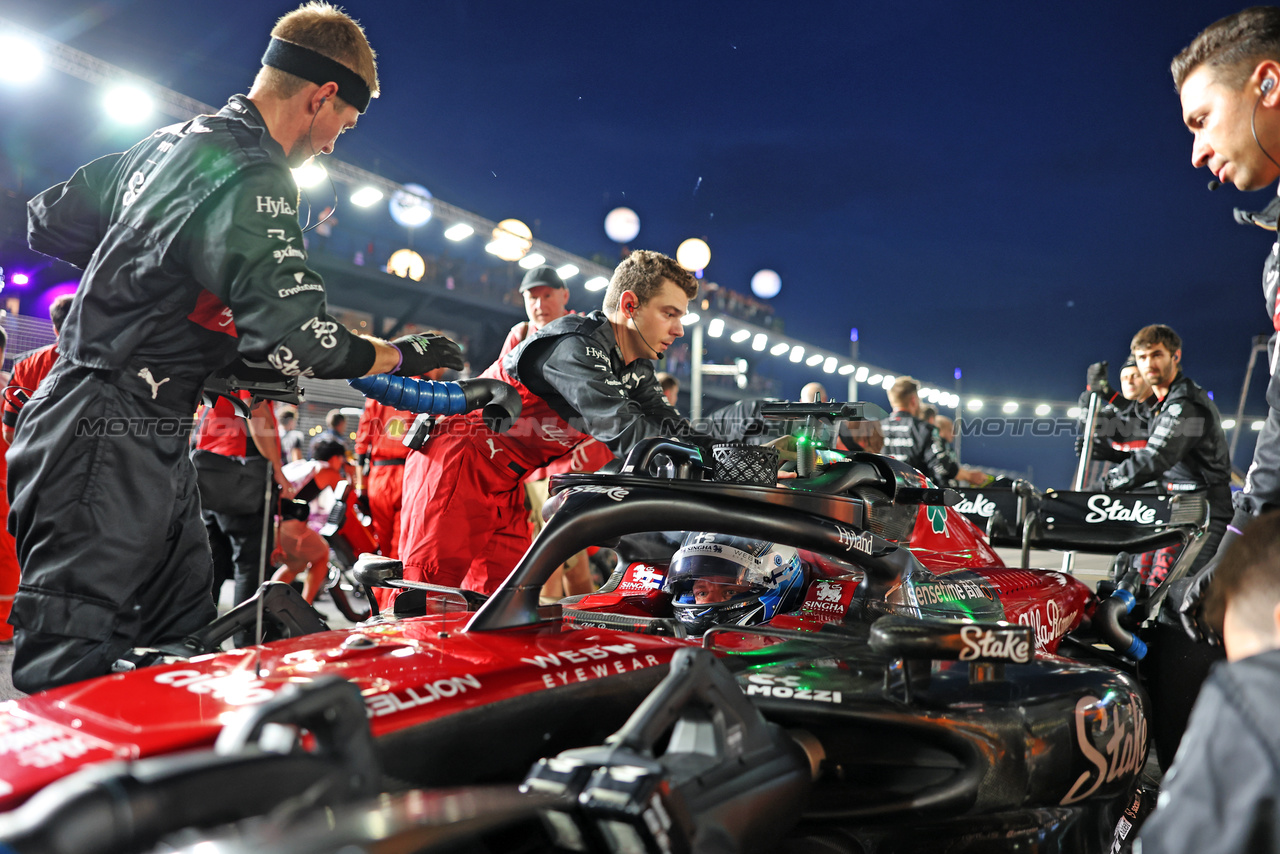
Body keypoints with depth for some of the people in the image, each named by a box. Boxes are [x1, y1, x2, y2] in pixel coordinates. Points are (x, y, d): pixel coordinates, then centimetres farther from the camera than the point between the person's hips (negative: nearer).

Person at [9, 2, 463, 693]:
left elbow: (48, 221, 21)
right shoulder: (252, 176, -18)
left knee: (186, 640, 17)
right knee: (69, 675, -3)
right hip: (113, 444, -10)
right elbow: (297, 341, -26)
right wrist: (404, 356, -10)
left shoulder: (170, 142, 12)